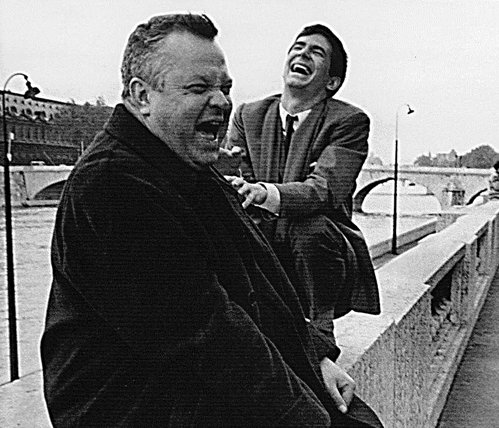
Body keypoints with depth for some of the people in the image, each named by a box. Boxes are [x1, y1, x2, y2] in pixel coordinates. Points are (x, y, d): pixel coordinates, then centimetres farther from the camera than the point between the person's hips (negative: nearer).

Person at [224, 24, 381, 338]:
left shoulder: (349, 121, -6)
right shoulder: (249, 116, 9)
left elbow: (325, 189, -22)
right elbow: (237, 178, 1)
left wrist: (267, 194, -41)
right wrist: (233, 187, -26)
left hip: (324, 250, -3)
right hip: (264, 250, 3)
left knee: (312, 226, -34)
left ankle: (318, 333, -15)